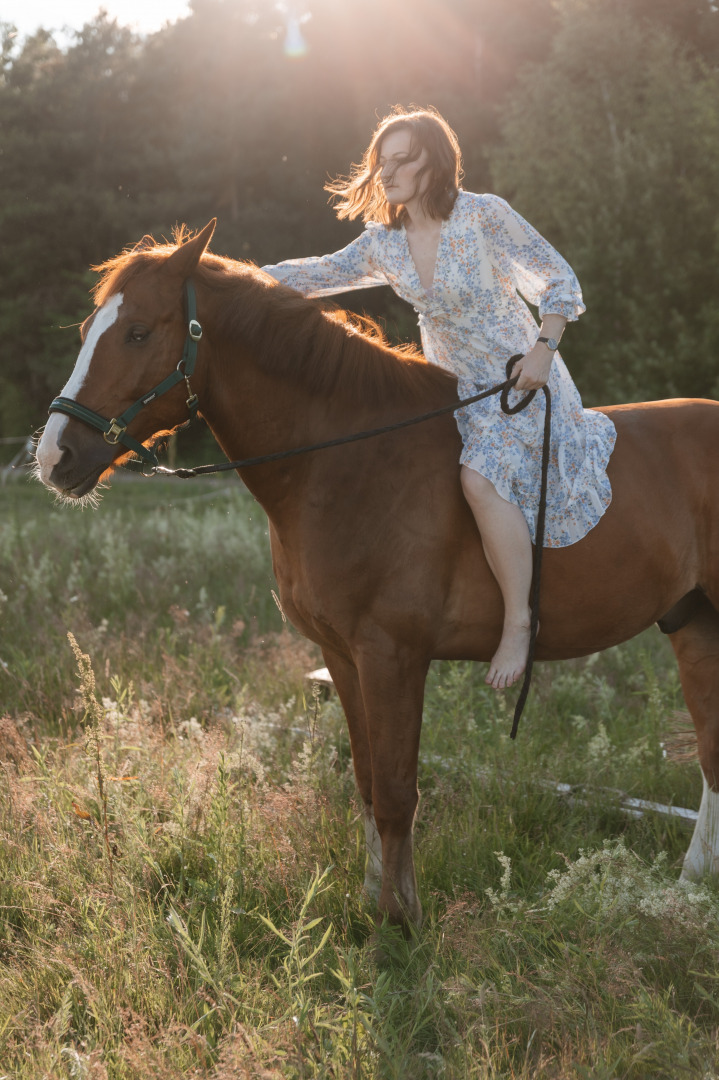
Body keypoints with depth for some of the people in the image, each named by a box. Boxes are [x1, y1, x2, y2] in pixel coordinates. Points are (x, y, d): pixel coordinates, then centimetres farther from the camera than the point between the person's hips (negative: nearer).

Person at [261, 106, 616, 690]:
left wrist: (544, 348, -23)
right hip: (454, 391, 8)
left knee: (481, 477, -30)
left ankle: (519, 621, -22)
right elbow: (321, 274, 9)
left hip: (522, 379, -8)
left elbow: (559, 281, -10)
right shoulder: (385, 244, 3)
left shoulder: (485, 216, -14)